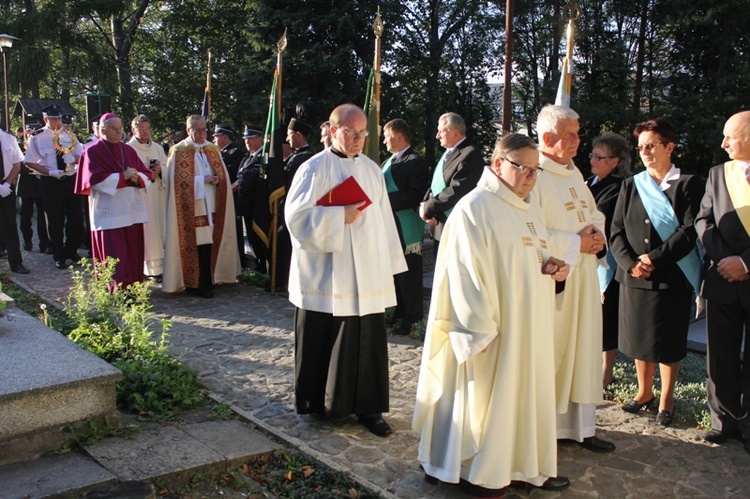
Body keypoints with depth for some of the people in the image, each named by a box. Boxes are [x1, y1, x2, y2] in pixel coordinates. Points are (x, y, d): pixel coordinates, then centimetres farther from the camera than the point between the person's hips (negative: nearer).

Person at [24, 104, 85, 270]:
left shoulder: (69, 135, 6)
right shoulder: (37, 137, -3)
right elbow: (30, 162, -3)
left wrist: (73, 158, -16)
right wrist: (50, 172, -16)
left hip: (72, 180, 3)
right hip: (50, 182, -3)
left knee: (76, 219, 7)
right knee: (55, 221, 5)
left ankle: (72, 251, 26)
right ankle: (59, 256, 19)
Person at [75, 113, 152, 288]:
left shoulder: (128, 150, 15)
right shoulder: (93, 152, 0)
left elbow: (146, 174, 12)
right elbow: (95, 178, -12)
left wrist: (136, 177, -11)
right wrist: (123, 176, -14)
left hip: (132, 211, 5)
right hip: (109, 213, -5)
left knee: (133, 254, 5)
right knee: (115, 257, -9)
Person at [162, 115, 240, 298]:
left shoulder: (212, 150, 14)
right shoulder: (179, 151, -2)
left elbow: (222, 175, 14)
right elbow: (178, 180, -9)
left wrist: (216, 180, -8)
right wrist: (203, 180, -12)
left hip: (210, 207, 5)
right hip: (190, 209, -5)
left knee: (209, 243, 4)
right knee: (194, 245, -5)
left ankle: (206, 282, 14)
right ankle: (194, 284, 3)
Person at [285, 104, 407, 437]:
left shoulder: (372, 169, 11)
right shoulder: (315, 169, -4)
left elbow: (384, 219, 14)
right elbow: (297, 216, -11)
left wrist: (388, 264, 12)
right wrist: (340, 216, -17)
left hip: (367, 274, 4)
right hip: (327, 274, -4)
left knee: (368, 340, 5)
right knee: (325, 340, 4)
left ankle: (367, 406, 16)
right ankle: (321, 402, 21)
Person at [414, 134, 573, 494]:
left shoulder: (528, 207, 13)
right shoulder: (475, 208, -15)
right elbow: (466, 274, -19)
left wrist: (555, 267, 2)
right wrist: (480, 331, -21)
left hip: (530, 328, 9)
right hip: (497, 329, -9)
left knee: (529, 394, 16)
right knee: (486, 398, 3)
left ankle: (524, 464, 31)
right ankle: (476, 473, 19)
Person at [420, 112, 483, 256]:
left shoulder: (470, 155, -15)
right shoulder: (446, 153, 17)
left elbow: (456, 191, -22)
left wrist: (428, 208, -13)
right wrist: (424, 204, -3)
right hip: (439, 229, 9)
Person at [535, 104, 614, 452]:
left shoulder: (574, 173, 14)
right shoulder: (534, 176, -13)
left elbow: (594, 214, 23)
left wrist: (598, 235, 1)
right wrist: (575, 242, -17)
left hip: (583, 280, 8)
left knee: (583, 351, 12)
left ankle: (580, 426, 24)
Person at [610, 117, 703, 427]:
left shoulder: (688, 185, -1)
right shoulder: (631, 186, 10)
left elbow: (690, 231, -10)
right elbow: (617, 231, 4)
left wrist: (654, 258, -16)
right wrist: (630, 262, -11)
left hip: (673, 277, -3)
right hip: (634, 278, 3)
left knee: (669, 343, 6)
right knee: (639, 338, 11)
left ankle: (666, 399, 22)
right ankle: (644, 392, 29)